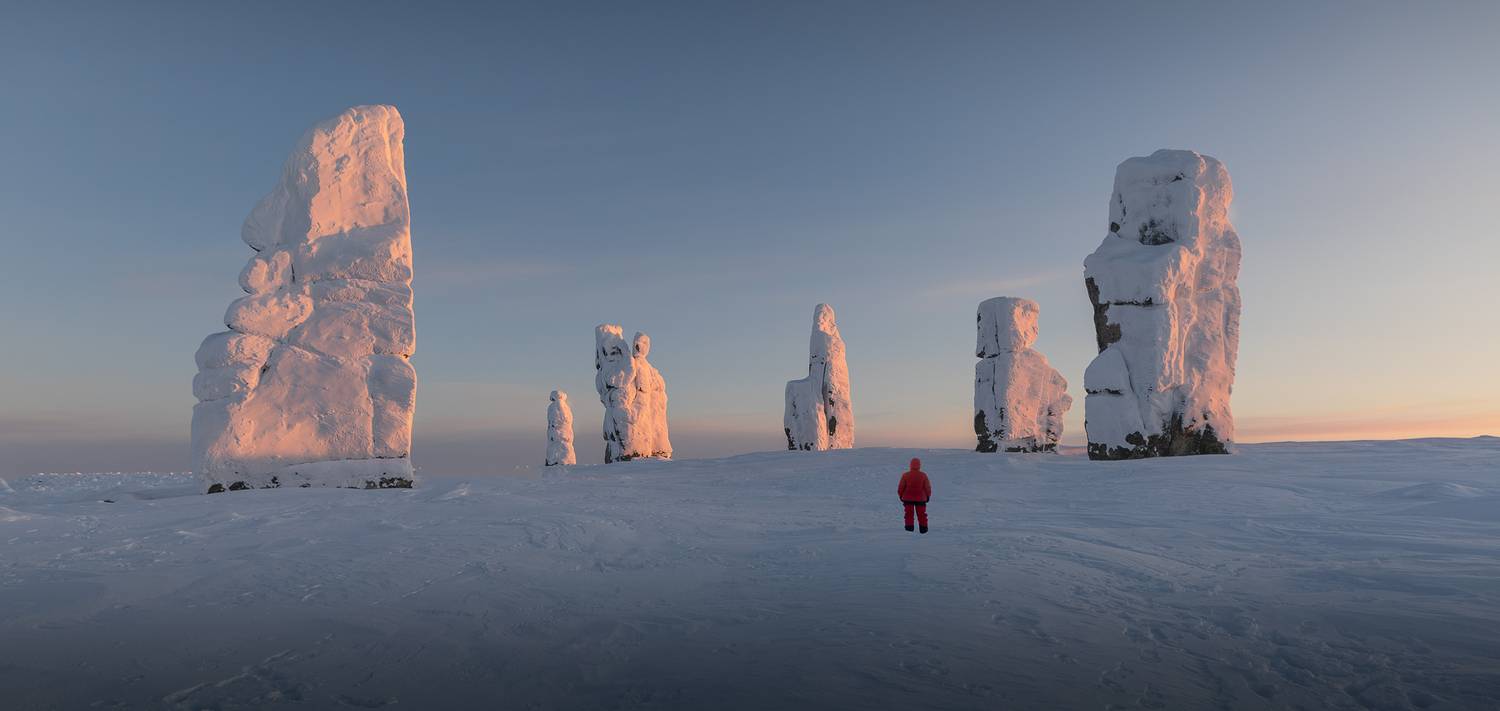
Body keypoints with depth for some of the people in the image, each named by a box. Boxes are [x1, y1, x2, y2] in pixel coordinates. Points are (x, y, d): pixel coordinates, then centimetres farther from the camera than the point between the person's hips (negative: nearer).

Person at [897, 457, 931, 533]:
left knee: (909, 513, 8)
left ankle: (909, 527, 5)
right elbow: (927, 487, -1)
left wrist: (900, 495, 10)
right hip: (920, 498, 1)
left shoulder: (905, 475, -10)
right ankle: (923, 527, 14)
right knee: (921, 514, 11)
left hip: (908, 498, -1)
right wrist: (928, 496, 13)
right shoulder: (923, 475, -8)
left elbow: (901, 487, -5)